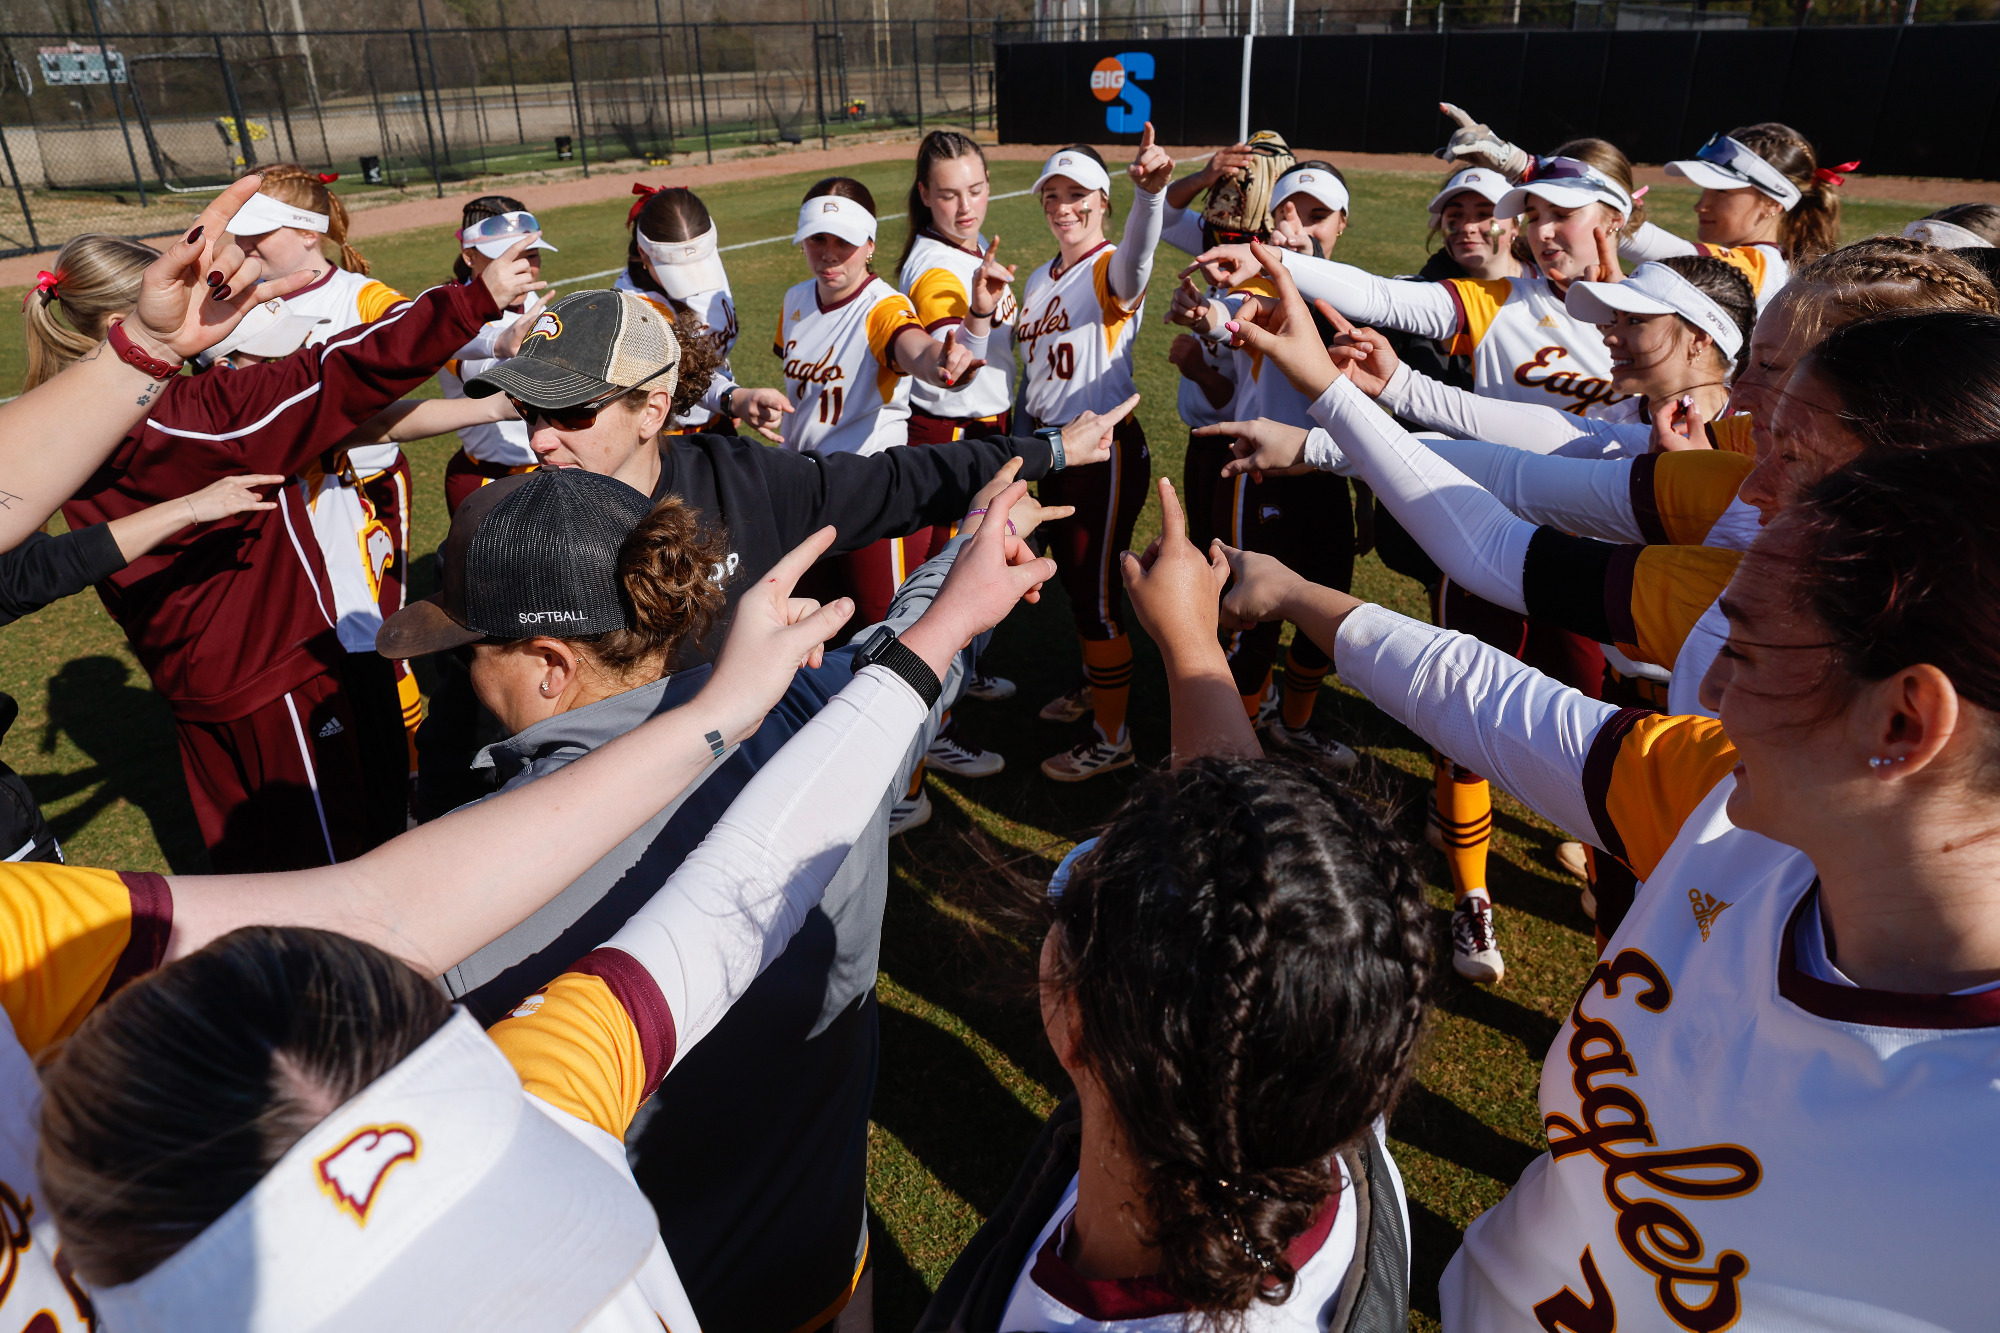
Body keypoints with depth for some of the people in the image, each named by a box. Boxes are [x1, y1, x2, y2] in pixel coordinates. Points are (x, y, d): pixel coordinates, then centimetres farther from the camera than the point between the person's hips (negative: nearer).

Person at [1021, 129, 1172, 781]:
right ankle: (1096, 682, 44)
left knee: (1098, 593, -2)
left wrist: (1150, 190, -57)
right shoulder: (1040, 279, 13)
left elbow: (1139, 248, -38)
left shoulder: (1113, 270, -13)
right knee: (1074, 580, 21)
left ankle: (1112, 737, 12)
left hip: (1105, 450, -8)